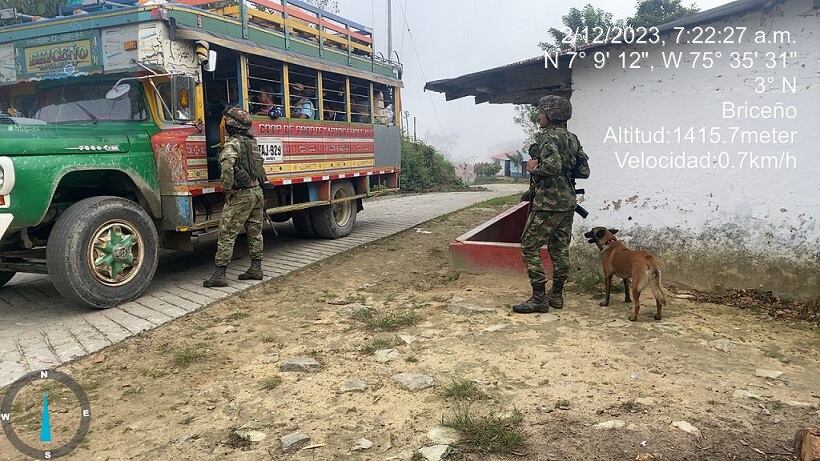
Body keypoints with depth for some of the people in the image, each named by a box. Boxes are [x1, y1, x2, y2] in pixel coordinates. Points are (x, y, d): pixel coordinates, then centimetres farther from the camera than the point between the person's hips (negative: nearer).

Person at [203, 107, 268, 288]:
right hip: (257, 191, 8)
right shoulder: (252, 141, 12)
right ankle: (256, 269, 20)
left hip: (241, 195, -8)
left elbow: (227, 166, -27)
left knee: (227, 234, -4)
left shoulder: (232, 143, -14)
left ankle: (219, 274, -3)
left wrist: (227, 190, -19)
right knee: (255, 232, 14)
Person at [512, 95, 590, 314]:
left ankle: (539, 298, -2)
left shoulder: (548, 137, -13)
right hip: (568, 202, 9)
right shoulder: (572, 139, 14)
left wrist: (535, 168, -12)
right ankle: (556, 295, 20)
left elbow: (553, 165, -29)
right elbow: (584, 171, 15)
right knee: (560, 249, 13)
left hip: (548, 203, -9)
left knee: (529, 247, -2)